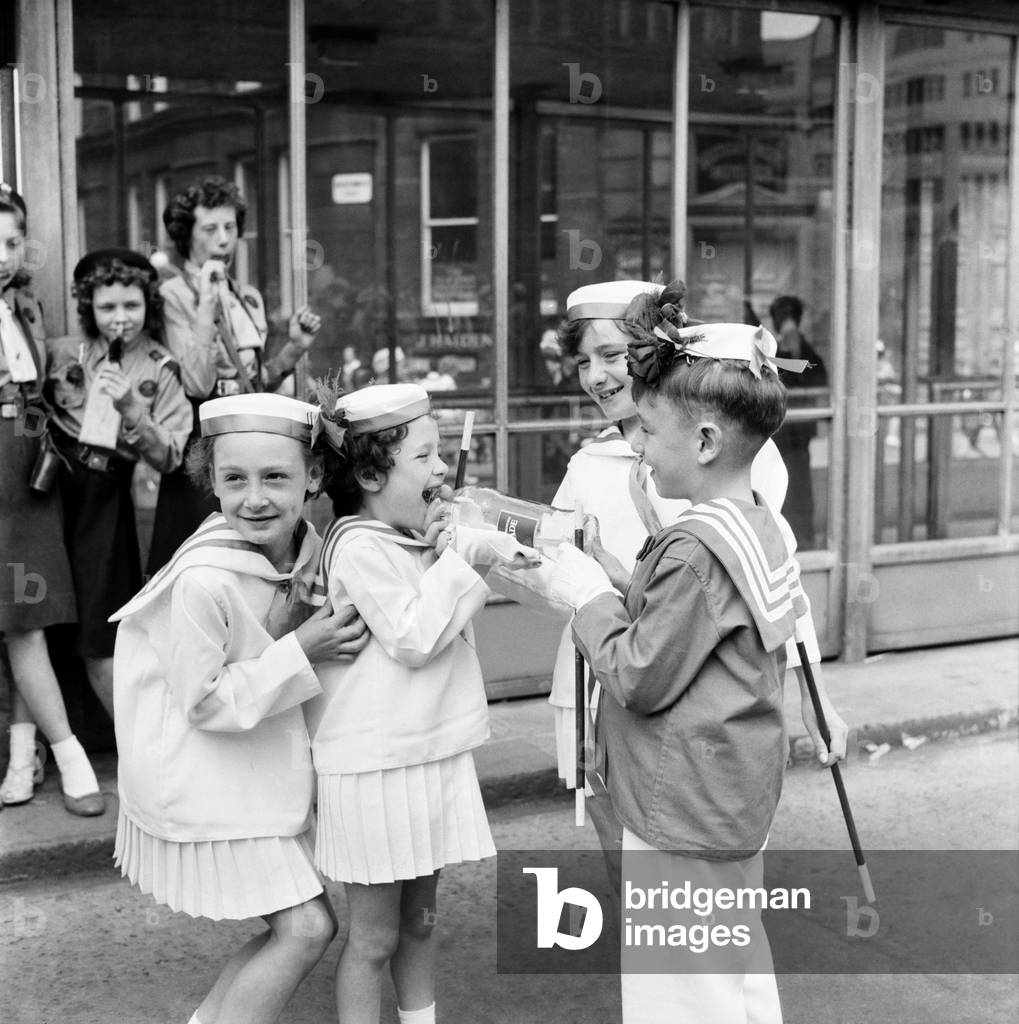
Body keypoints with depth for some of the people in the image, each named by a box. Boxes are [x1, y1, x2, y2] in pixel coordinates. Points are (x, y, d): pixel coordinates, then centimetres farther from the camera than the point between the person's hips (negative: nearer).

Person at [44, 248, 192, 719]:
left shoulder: (161, 371, -1)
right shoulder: (64, 353, 3)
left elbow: (167, 459, -8)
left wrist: (130, 408, -20)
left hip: (104, 495, -2)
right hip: (49, 485, 2)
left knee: (98, 634, 1)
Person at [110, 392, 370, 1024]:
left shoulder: (306, 547, -5)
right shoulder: (203, 581, -28)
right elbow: (206, 702, -20)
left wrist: (332, 629, -7)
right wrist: (300, 653, -24)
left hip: (263, 770, 8)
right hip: (205, 783, -8)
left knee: (297, 926, 12)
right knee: (307, 925, -7)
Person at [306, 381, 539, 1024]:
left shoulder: (417, 535, 7)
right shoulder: (360, 548, -20)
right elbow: (413, 639, -23)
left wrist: (491, 546, 7)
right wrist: (449, 556, -18)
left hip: (432, 753, 9)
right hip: (375, 767, -9)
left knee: (420, 920, 21)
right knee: (375, 936, 4)